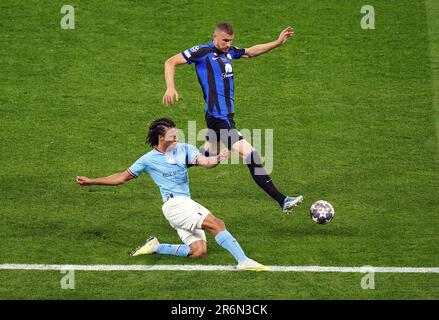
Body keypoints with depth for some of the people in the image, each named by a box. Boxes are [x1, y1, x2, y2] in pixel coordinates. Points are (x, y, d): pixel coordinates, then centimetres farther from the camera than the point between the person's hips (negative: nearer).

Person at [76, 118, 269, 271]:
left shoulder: (184, 150, 11)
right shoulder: (149, 160, 4)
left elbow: (205, 162, -5)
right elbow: (123, 177, 15)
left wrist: (217, 159, -28)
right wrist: (91, 181, 14)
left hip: (186, 205, 6)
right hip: (174, 204, -6)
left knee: (198, 251, -6)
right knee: (216, 224, -23)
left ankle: (155, 247, 9)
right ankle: (244, 261, -31)